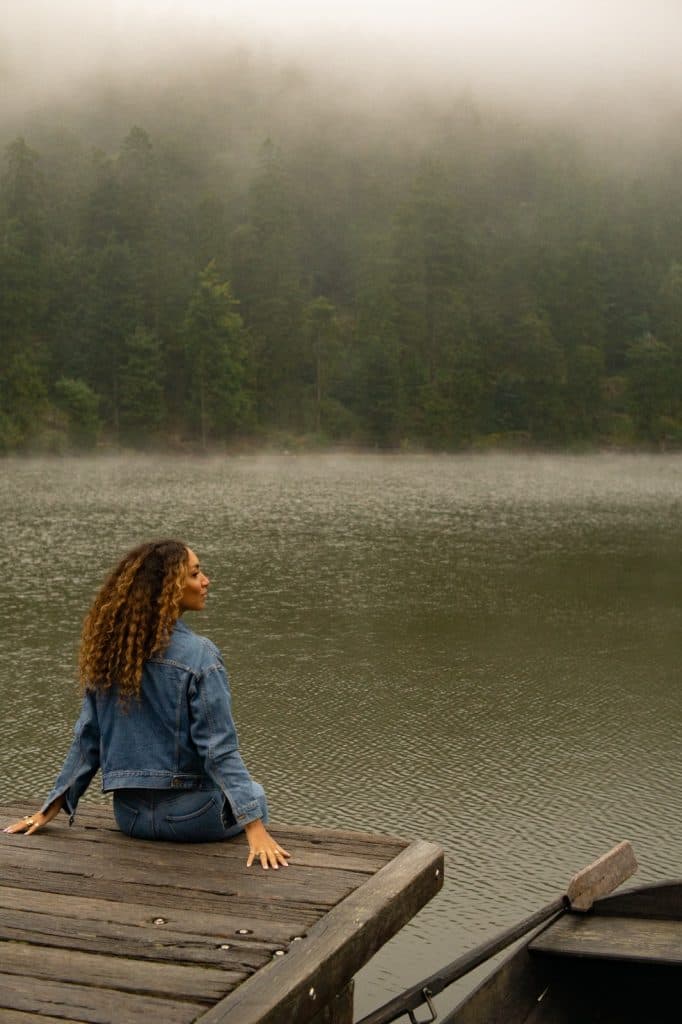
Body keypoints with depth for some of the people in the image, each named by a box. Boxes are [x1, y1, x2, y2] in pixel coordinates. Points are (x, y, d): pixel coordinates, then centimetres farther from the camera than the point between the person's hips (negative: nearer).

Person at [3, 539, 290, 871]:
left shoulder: (110, 649, -1)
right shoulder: (198, 656, -19)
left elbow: (86, 737, 4)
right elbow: (220, 750, -22)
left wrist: (50, 809, 13)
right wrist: (256, 829, -22)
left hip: (129, 815, 6)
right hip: (189, 815, -6)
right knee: (253, 795, 27)